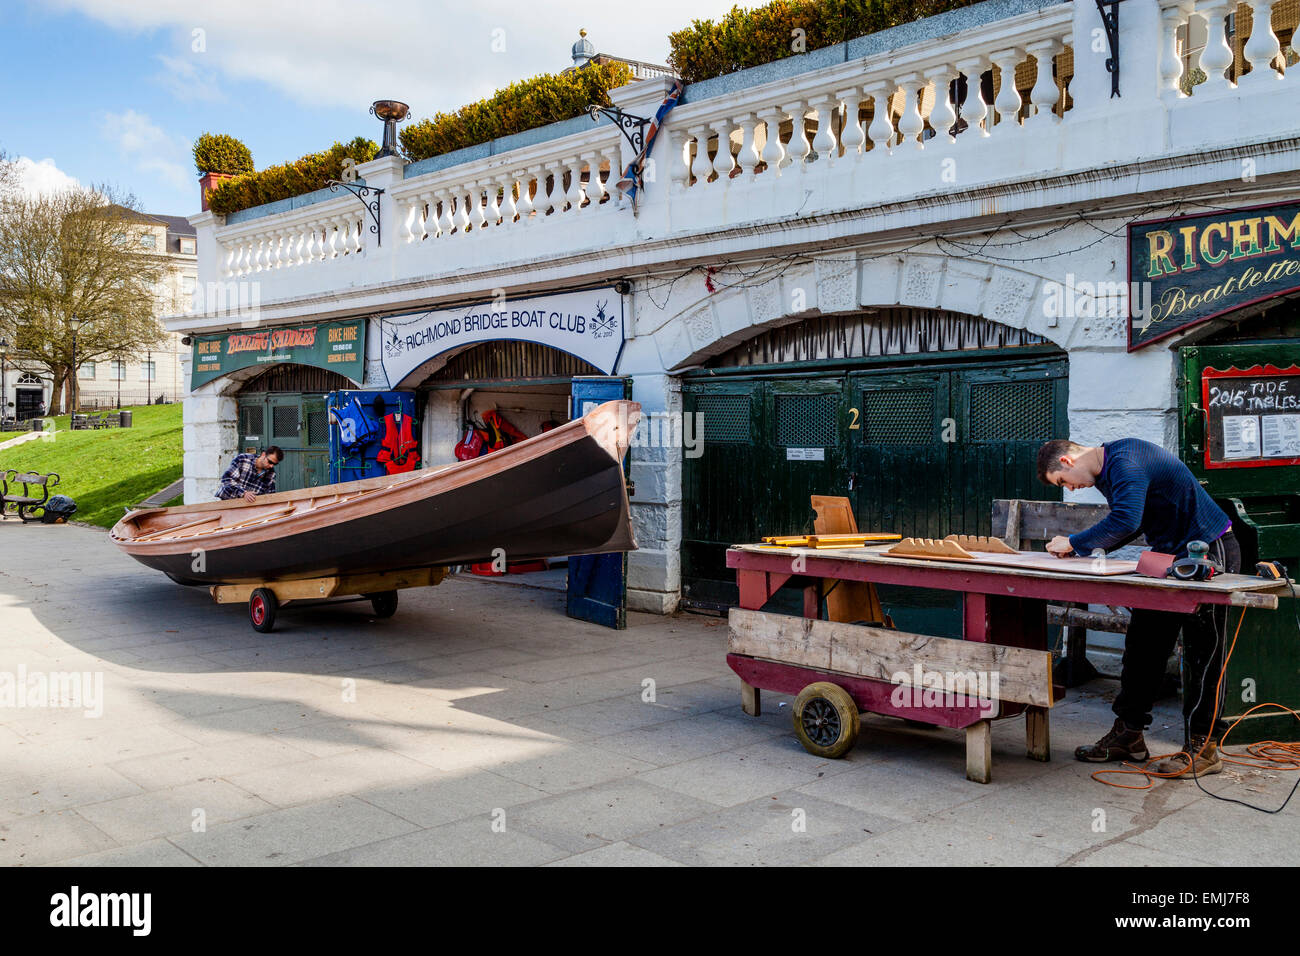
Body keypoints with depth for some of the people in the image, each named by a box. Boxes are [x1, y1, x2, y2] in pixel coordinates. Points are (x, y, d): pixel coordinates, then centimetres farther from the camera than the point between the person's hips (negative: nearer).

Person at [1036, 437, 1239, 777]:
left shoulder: (1125, 461, -21)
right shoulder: (1106, 470, 10)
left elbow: (1125, 520, -33)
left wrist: (1074, 543, -22)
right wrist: (1094, 546, 3)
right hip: (1169, 556, 10)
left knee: (1201, 655, -4)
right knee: (1143, 645, 9)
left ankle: (1201, 746, 4)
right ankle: (1128, 735, 16)